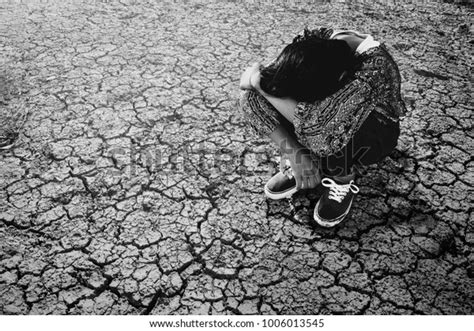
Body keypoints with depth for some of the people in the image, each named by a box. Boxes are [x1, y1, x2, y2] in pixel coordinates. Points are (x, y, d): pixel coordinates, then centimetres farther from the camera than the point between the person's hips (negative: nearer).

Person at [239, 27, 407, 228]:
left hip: (373, 129, -4)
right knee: (253, 96, -19)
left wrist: (260, 84, -37)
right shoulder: (313, 42, -24)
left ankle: (343, 179, -9)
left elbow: (312, 122, -47)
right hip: (326, 111, 4)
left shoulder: (374, 67, -39)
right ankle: (294, 154, -4)